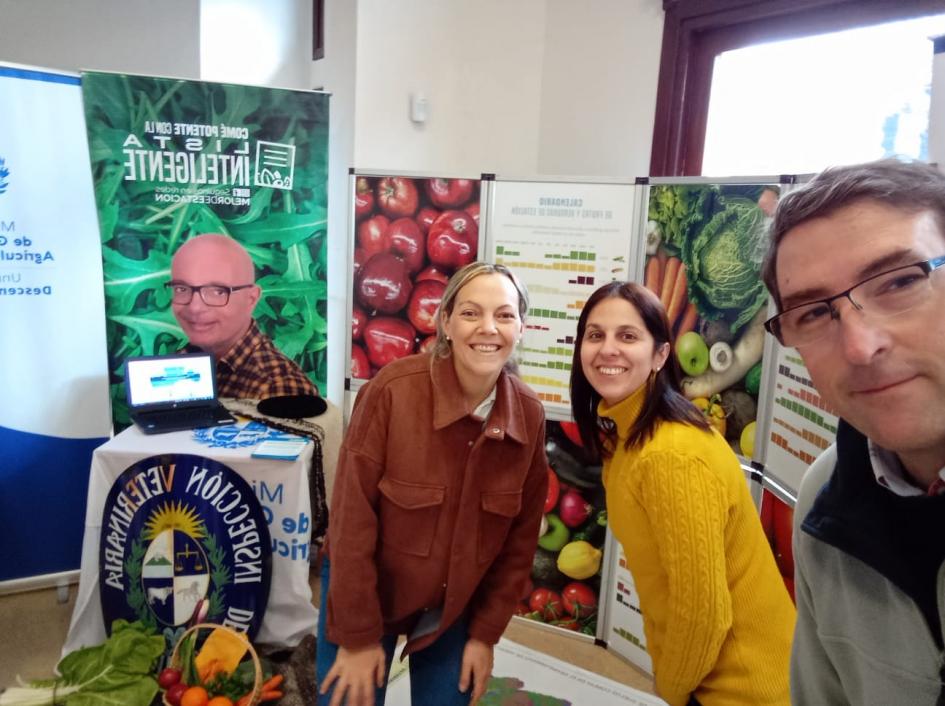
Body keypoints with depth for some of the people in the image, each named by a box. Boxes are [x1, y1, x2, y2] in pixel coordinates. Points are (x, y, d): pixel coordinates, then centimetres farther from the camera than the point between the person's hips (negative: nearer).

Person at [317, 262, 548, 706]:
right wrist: (358, 634, -14)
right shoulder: (393, 390, -24)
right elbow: (352, 518, -19)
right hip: (367, 594, -3)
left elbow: (520, 536, -2)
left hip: (457, 609, 3)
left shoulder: (529, 416, -12)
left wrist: (485, 633, -1)